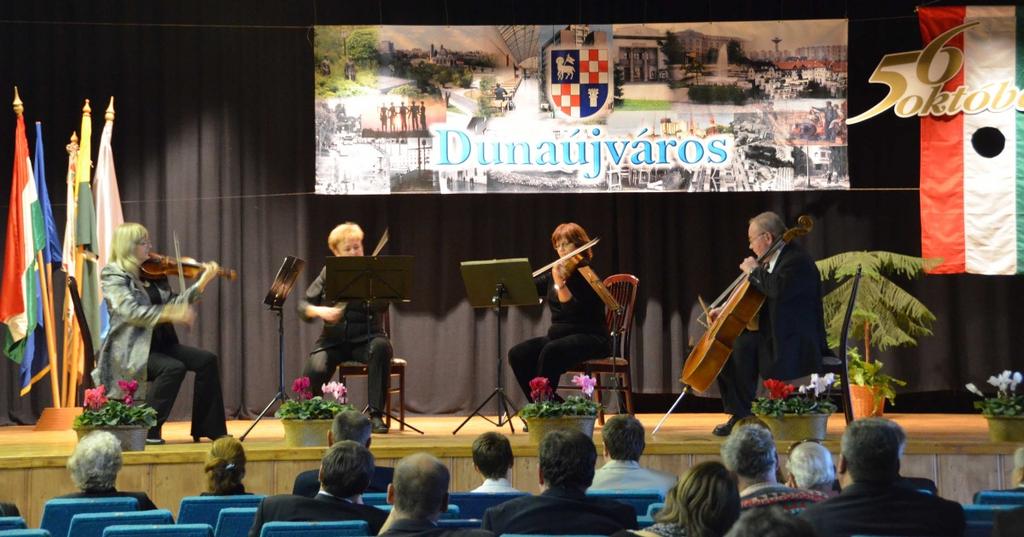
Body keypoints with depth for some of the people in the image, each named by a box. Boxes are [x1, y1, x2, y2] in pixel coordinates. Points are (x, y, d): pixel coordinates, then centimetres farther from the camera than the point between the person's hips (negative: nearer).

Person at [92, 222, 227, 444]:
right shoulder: (113, 274, -8)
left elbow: (172, 305, 10)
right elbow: (130, 311, -23)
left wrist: (202, 283, 2)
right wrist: (170, 314, -33)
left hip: (160, 344, 7)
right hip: (129, 350, -7)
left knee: (207, 360, -8)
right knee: (173, 368, -30)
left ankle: (207, 429, -3)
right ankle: (147, 429, -18)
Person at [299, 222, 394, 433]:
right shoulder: (329, 274, 8)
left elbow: (381, 305, -17)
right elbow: (304, 306, 5)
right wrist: (319, 311, -16)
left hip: (366, 337, -1)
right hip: (334, 340, 1)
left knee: (381, 348, -37)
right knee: (313, 372, -28)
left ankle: (376, 414, -28)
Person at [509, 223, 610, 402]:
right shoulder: (555, 273, 12)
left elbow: (575, 310, -21)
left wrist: (560, 284, -32)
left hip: (590, 339, -7)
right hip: (558, 335, 7)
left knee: (551, 351, -37)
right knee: (517, 354, -16)